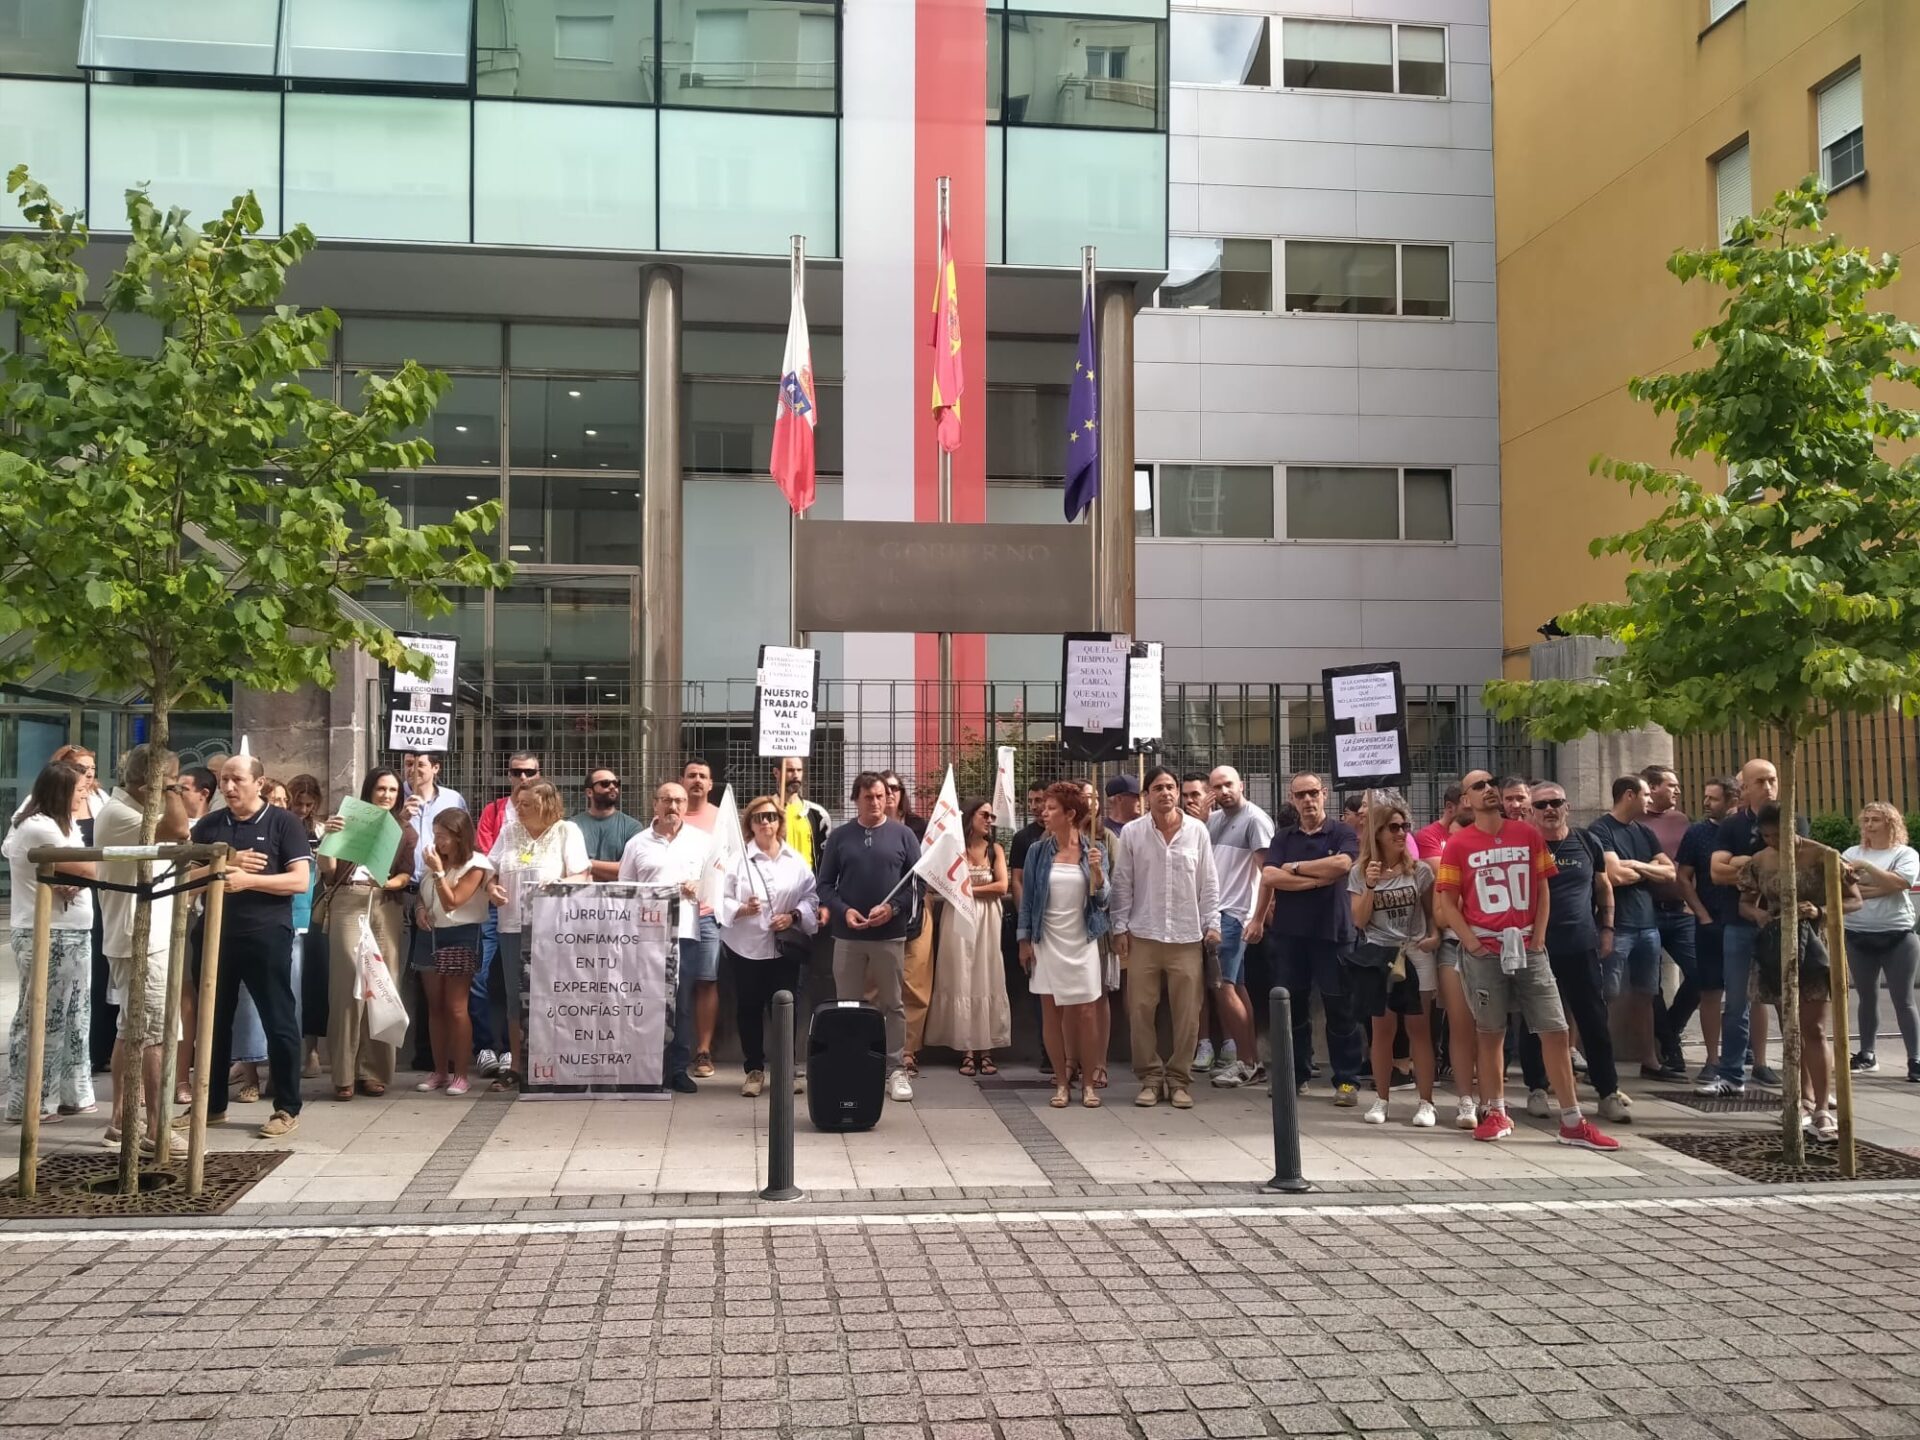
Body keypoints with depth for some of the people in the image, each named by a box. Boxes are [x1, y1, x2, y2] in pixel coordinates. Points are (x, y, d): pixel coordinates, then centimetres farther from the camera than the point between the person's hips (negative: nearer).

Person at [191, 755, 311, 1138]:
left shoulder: (283, 823, -2)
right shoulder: (208, 826, 10)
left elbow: (300, 880, -10)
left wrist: (249, 880, -19)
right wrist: (227, 864, -11)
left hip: (268, 936, -5)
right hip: (218, 935, 5)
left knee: (278, 1021, 0)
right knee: (214, 1021, 12)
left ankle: (287, 1109, 8)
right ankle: (212, 1104, 24)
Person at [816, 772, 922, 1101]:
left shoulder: (903, 835, 3)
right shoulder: (839, 836, 5)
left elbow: (919, 880, 1)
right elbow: (825, 883, 5)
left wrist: (892, 907, -13)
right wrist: (844, 910, -11)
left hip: (891, 935, -1)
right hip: (847, 935, 1)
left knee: (894, 1004, 5)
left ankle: (896, 1070, 11)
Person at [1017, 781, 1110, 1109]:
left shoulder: (1094, 849, -1)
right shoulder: (1037, 850, -1)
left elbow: (1101, 900, -2)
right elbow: (1027, 897, 3)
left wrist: (1096, 870, -19)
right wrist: (1024, 940, -1)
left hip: (1082, 942, -1)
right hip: (1047, 942, 1)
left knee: (1086, 1012, -1)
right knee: (1051, 1012, 3)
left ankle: (1088, 1083, 8)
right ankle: (1062, 1082, 12)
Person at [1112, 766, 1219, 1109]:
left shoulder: (1197, 831, 2)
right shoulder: (1131, 834, 0)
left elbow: (1209, 884, 5)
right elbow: (1122, 885, 3)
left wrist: (1212, 924, 0)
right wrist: (1120, 927, -1)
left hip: (1187, 936, 0)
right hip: (1143, 936, 0)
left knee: (1187, 1013, 3)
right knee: (1141, 1010, 2)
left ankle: (1179, 1078, 14)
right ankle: (1150, 1077, 14)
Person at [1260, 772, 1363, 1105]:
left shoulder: (1342, 833, 2)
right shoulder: (1283, 838, 11)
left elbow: (1342, 863, -19)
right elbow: (1268, 878, -4)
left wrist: (1295, 868, -8)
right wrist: (1318, 878, -11)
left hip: (1331, 930, -4)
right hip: (1288, 931, 4)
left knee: (1339, 1007, 0)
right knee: (1291, 1005, 10)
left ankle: (1347, 1080, 6)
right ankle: (1294, 1074, 21)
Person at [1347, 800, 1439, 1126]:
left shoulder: (1419, 870, 2)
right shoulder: (1359, 873, 2)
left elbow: (1432, 912, 7)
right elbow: (1359, 921, -2)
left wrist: (1435, 936, -13)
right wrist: (1370, 886, -14)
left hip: (1415, 956, 0)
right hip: (1378, 957, 0)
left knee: (1419, 1029, 0)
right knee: (1383, 1029, 4)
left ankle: (1426, 1102, 4)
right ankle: (1380, 1099, 14)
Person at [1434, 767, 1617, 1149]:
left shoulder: (1528, 834, 6)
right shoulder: (1458, 844, -1)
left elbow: (1542, 888, 9)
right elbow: (1446, 901, -1)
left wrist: (1539, 935, 0)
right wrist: (1471, 942, -8)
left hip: (1528, 947, 2)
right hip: (1484, 951, -2)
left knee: (1556, 1030, -2)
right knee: (1490, 1033, 6)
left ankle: (1572, 1121, 3)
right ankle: (1496, 1113, 18)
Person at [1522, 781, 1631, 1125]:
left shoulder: (1587, 842, 6)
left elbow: (1604, 887, 18)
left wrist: (1607, 929, 11)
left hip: (1582, 946, 2)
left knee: (1595, 1021, 4)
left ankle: (1609, 1093, 12)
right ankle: (1536, 1090, 17)